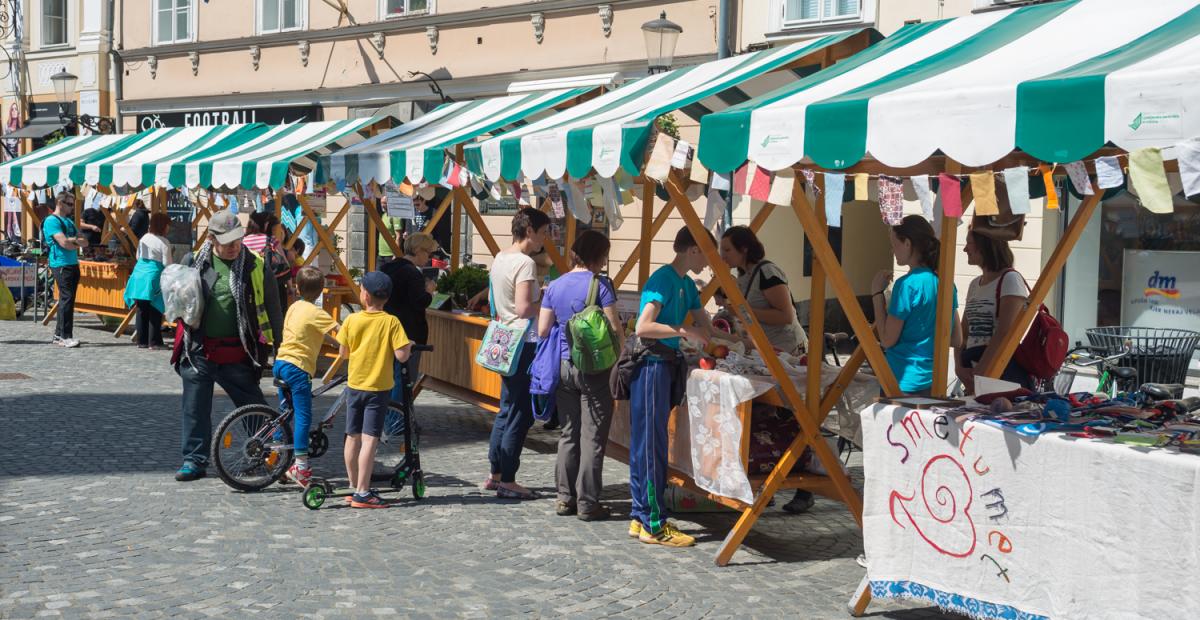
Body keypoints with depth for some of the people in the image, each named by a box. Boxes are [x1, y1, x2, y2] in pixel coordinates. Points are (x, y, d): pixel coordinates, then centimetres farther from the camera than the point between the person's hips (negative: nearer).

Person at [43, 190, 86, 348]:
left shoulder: (69, 221, 19)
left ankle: (58, 335, 16)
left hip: (73, 264, 9)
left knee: (67, 300, 10)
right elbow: (64, 243, -18)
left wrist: (74, 239, -7)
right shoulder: (52, 221, -8)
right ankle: (65, 336, -10)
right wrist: (77, 245, 0)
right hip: (61, 264, -9)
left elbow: (85, 242, 13)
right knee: (67, 299, -12)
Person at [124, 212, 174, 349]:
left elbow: (138, 256, 18)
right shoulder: (164, 242, -10)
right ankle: (154, 342, 2)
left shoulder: (144, 238, 9)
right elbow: (167, 263, -11)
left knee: (142, 311, 11)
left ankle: (141, 341, 14)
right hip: (153, 276, -6)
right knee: (155, 312, 1)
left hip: (139, 273, 6)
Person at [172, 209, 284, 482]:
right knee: (195, 408, 8)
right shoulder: (194, 261, 3)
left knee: (253, 406, 6)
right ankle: (194, 460, 20)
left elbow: (272, 311, 2)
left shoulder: (256, 267, -3)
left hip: (236, 354, -2)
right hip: (198, 350, 2)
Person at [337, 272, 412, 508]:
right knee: (369, 439, -4)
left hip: (355, 385, 3)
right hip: (379, 388, -3)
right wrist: (409, 345, 4)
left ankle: (354, 487, 25)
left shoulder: (351, 320, -5)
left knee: (353, 437, 14)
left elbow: (343, 352, 3)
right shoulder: (391, 322, -12)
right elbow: (401, 355, -17)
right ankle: (362, 493, -8)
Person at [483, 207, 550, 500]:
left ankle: (496, 475, 23)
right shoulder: (525, 263, -16)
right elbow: (524, 309, -25)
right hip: (524, 344, -10)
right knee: (520, 414, -2)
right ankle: (507, 481, 3)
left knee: (507, 409, 17)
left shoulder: (499, 260, 12)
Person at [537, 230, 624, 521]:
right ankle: (587, 503, 5)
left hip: (562, 366, 5)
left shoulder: (555, 286, 7)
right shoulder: (600, 285, -10)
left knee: (568, 434, 14)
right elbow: (614, 327, -12)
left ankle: (565, 498, 17)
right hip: (594, 368, -5)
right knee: (592, 437, 2)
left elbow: (542, 330, 7)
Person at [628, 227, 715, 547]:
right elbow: (643, 327, -24)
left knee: (645, 447, 13)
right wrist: (684, 331, -21)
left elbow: (706, 328, 23)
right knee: (651, 447, -4)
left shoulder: (686, 284, 14)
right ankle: (654, 526, 0)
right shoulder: (663, 279, -14)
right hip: (651, 366, -9)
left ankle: (641, 518, 19)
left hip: (666, 365, 9)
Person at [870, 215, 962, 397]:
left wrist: (877, 292, -6)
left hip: (904, 384, -8)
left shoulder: (907, 284, -16)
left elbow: (887, 339, -12)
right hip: (935, 383, 8)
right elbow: (956, 339, 14)